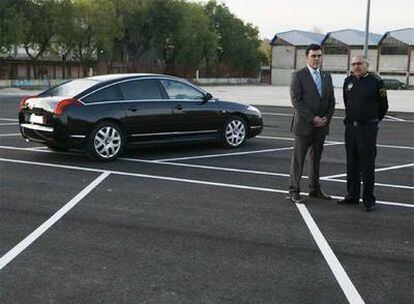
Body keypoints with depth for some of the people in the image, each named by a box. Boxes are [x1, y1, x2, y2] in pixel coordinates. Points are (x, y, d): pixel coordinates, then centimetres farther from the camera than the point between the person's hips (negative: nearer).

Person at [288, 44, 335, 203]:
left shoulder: (327, 76, 12)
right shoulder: (298, 75, -6)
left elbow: (331, 100, 12)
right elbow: (296, 100, -13)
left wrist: (326, 118, -4)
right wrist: (312, 118, -17)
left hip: (321, 125, 6)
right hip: (304, 125, -5)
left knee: (316, 158, 14)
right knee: (298, 159, 0)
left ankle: (314, 189, 24)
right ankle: (294, 191, 7)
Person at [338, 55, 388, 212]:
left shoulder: (375, 81, -7)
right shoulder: (348, 81, 8)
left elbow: (383, 105, 2)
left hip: (368, 128, -5)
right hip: (350, 127, 5)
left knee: (367, 165, -2)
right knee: (352, 164, 12)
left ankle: (369, 200, 5)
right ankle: (352, 195, 22)